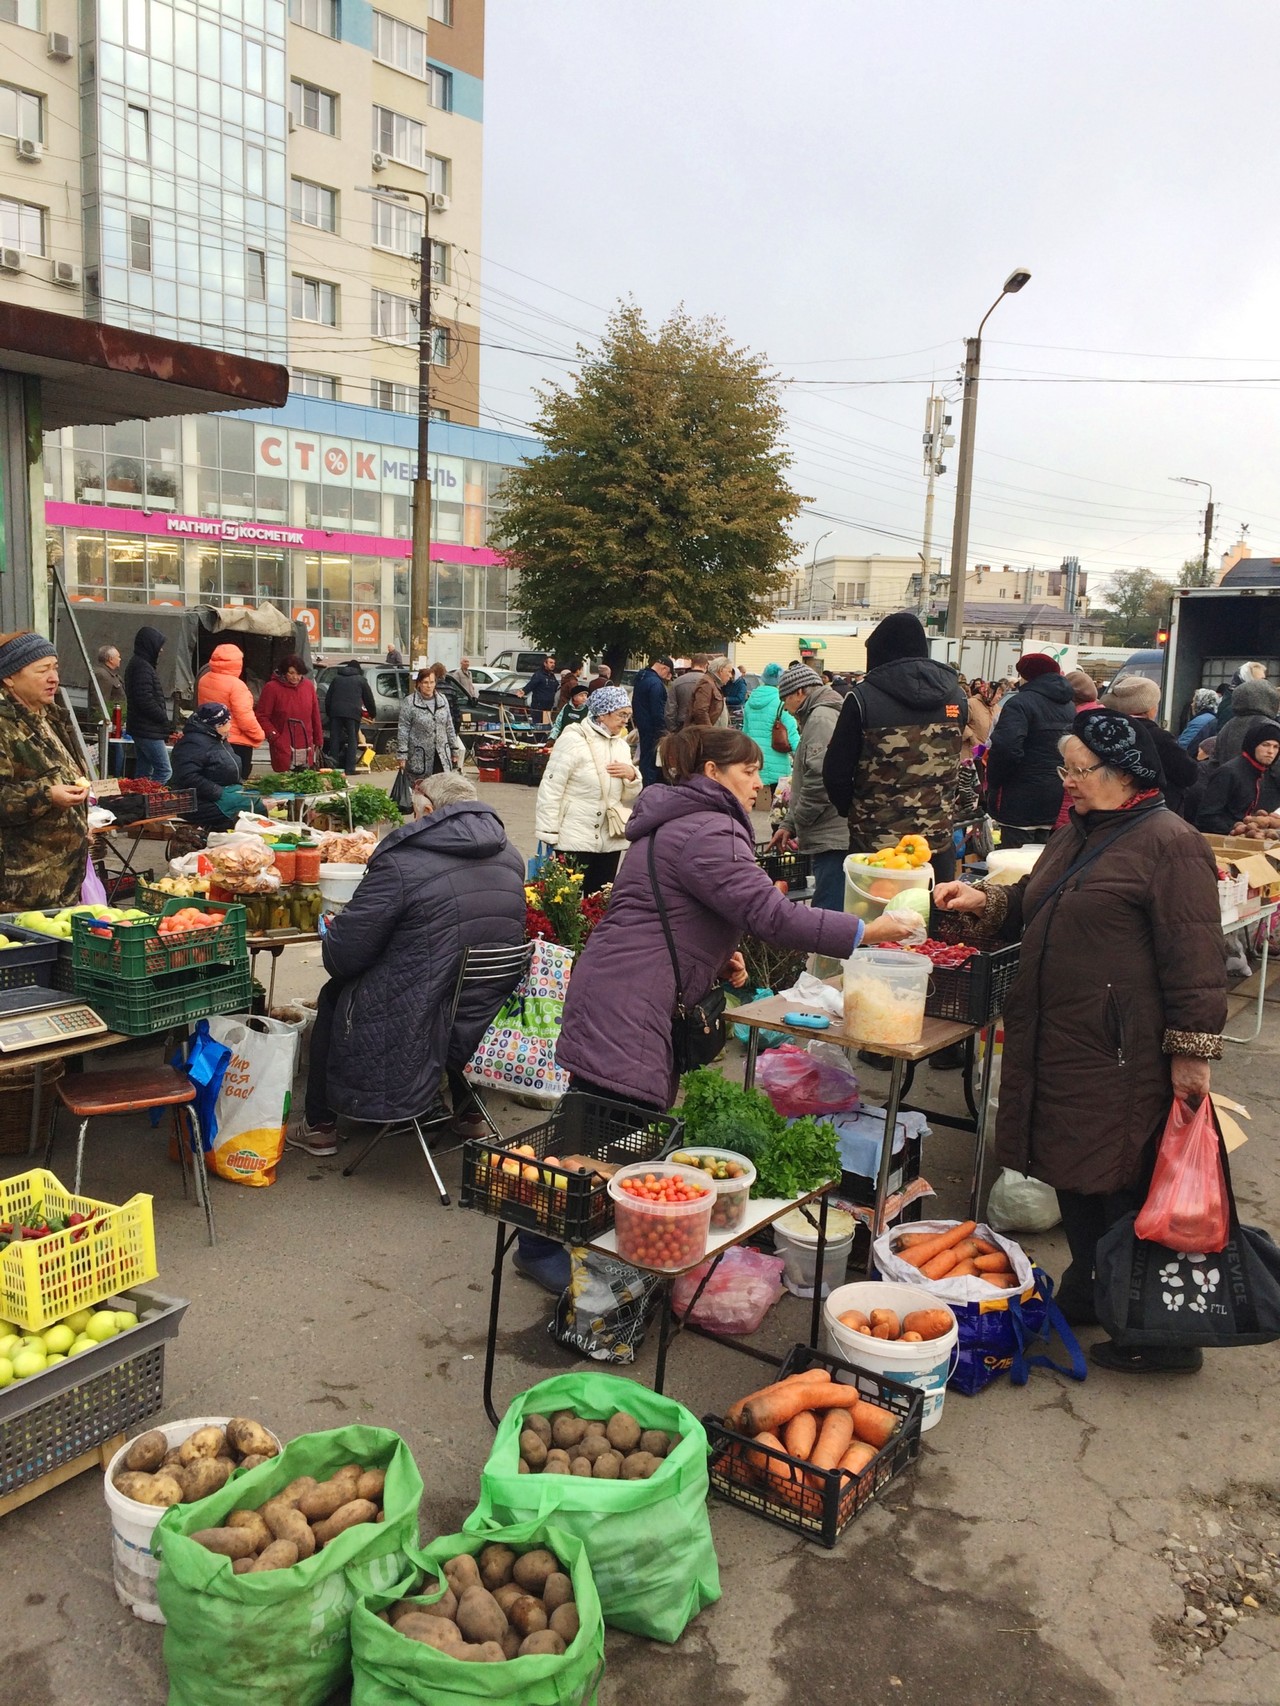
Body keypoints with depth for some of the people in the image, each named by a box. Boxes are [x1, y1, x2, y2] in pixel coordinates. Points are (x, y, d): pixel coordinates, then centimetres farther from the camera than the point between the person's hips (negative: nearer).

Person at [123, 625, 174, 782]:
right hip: (149, 729, -11)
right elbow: (146, 701, -23)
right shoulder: (143, 667, -15)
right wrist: (166, 721, -13)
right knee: (164, 770, -11)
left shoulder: (136, 663, 17)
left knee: (144, 772, 14)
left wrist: (164, 721, 14)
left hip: (139, 728, 11)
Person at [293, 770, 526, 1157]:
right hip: (485, 1028, 6)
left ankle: (320, 1127, 31)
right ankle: (466, 1112, 41)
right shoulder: (511, 859, 1)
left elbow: (342, 957, -14)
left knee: (334, 994, 21)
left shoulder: (403, 863, -19)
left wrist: (331, 939, 11)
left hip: (413, 1033, -6)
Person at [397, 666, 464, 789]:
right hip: (418, 758, -4)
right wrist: (402, 755, -10)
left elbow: (449, 727, 15)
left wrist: (454, 750, 13)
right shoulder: (409, 703, -6)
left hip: (441, 756, 4)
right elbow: (403, 730, -6)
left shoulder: (442, 700, 9)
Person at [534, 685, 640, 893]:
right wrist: (549, 834, -14)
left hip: (610, 840, 7)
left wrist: (631, 775, -4)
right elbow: (551, 789, -12)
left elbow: (629, 796, 17)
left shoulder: (621, 745, 12)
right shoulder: (573, 741, -9)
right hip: (576, 839, -7)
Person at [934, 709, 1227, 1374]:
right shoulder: (1077, 835, 14)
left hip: (1121, 1056, -9)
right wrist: (985, 901, 7)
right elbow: (1032, 906, 26)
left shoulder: (1169, 844, -14)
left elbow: (1194, 957, -16)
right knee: (1071, 1174, 18)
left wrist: (1193, 1051, -17)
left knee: (1126, 1187, 1)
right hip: (1056, 1042, 9)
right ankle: (1085, 1295, 35)